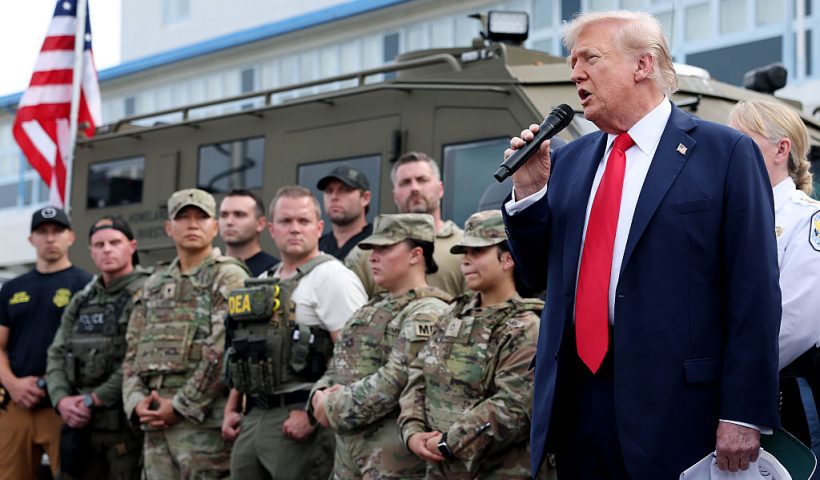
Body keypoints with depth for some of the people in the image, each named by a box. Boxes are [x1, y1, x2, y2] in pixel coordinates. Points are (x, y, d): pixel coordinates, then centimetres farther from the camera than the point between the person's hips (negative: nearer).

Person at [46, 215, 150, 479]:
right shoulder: (81, 301, 19)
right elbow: (57, 356, 13)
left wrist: (94, 399, -14)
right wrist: (62, 399, -6)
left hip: (125, 421, -7)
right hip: (79, 421, 7)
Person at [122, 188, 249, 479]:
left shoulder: (228, 278, -3)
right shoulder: (155, 284, 19)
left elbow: (223, 352, -13)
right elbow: (133, 351, 17)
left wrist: (181, 406, -14)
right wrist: (136, 401, 0)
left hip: (204, 418, -6)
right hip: (155, 421, 7)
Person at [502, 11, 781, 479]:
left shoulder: (725, 153, -3)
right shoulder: (568, 161, 13)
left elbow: (755, 293, -8)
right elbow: (541, 275, 18)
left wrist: (744, 414, -14)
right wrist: (529, 191, 3)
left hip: (673, 406, -5)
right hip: (574, 400, 5)